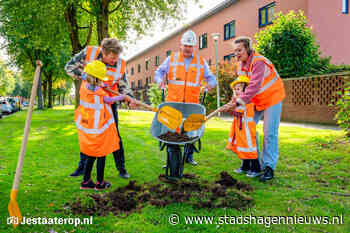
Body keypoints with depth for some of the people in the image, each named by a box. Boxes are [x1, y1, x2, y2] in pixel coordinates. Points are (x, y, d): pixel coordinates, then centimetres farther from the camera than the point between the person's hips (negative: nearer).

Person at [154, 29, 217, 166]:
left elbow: (211, 77, 12)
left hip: (192, 103, 1)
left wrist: (210, 83, -11)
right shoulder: (171, 59, 9)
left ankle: (189, 156, 19)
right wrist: (160, 80, -9)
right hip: (173, 102, -1)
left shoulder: (201, 62, 12)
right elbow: (159, 72, 12)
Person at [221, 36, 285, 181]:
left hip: (272, 98, -8)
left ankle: (269, 167, 1)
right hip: (255, 101, 8)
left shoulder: (258, 62, -27)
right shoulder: (241, 65, 1)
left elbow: (254, 87, -38)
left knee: (269, 134, -8)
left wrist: (238, 102, -43)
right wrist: (237, 97, -13)